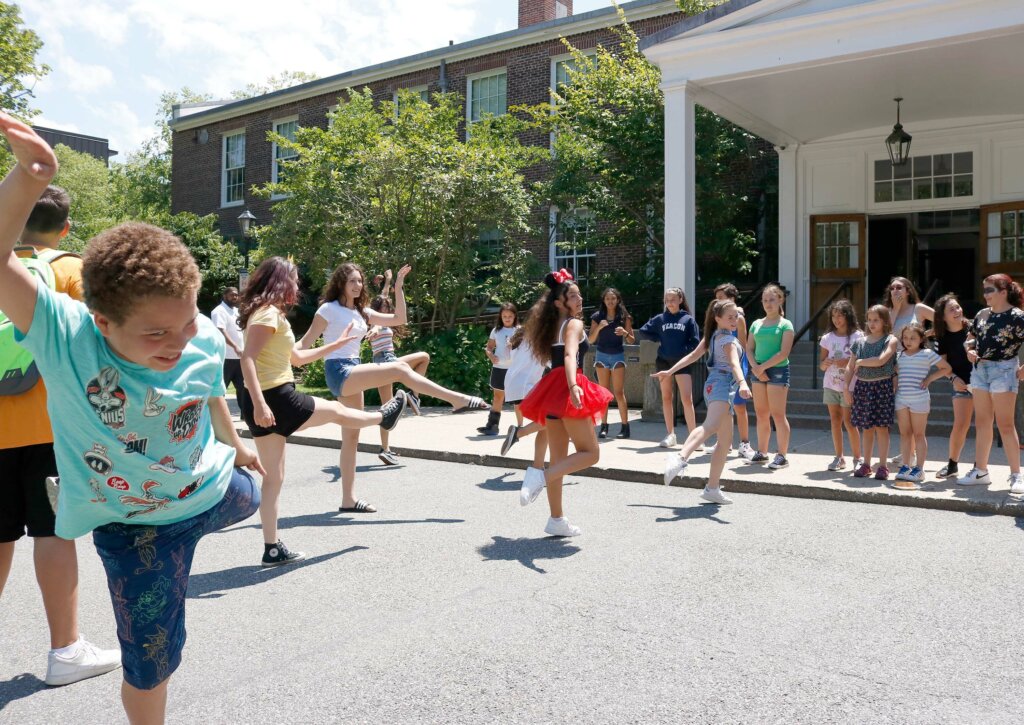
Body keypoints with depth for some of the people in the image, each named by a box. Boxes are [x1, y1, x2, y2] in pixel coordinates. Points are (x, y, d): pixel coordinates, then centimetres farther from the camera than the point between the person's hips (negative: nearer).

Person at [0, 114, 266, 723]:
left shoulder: (206, 341, -21)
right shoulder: (66, 336, -31)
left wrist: (235, 445, 20)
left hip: (215, 488, 5)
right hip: (136, 526, -4)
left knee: (250, 498, 39)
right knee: (150, 663, 3)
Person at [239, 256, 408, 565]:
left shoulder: (266, 313, 19)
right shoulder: (269, 313, -12)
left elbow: (297, 357, 26)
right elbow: (247, 359, -23)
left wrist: (336, 344, 31)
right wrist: (259, 404, -30)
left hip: (268, 401, 10)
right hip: (275, 399, -10)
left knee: (274, 478, 10)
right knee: (336, 410, 16)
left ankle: (273, 549, 13)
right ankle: (384, 417, 43)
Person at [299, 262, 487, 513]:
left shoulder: (362, 311, 15)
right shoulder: (329, 309, -5)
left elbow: (399, 319, 12)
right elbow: (305, 344, -6)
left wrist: (399, 287, 7)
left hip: (353, 372, 8)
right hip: (339, 372, -8)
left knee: (351, 436, 8)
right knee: (400, 369, -22)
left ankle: (348, 499, 12)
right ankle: (457, 399, -21)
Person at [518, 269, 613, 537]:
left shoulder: (554, 326, 18)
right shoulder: (574, 324, -7)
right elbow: (570, 356, -25)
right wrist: (573, 386, -40)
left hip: (553, 391, 9)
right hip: (567, 389, -9)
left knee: (559, 459, 12)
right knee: (590, 452, -1)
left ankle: (557, 520, 16)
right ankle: (541, 476, -19)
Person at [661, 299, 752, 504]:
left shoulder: (714, 335, 22)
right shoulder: (728, 339, -6)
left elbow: (694, 355, 23)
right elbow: (734, 363, -24)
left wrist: (670, 371, 30)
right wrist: (742, 383, -40)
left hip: (716, 384, 10)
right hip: (721, 383, -10)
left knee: (725, 439, 13)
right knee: (710, 425, -35)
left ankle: (712, 488, 15)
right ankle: (680, 458, -60)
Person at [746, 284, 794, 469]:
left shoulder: (785, 324, -2)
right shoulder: (756, 324, 12)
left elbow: (784, 353, -12)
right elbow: (749, 350, 9)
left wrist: (763, 367, -14)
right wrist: (755, 367, -8)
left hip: (778, 370, -5)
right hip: (758, 371, 5)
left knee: (778, 415, -6)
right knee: (761, 414, 9)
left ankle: (782, 455, -1)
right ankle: (761, 452, 18)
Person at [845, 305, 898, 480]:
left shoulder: (890, 341, -3)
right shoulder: (860, 342, 9)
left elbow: (881, 360, -18)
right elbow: (850, 367, 10)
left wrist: (860, 362, -6)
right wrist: (847, 388, 3)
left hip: (882, 386, -4)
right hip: (862, 386, 4)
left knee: (881, 427, -2)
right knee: (866, 428, 9)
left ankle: (882, 466, 5)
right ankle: (866, 464, 16)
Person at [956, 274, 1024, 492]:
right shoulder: (982, 315, 9)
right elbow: (971, 339, 21)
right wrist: (969, 350, 1)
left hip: (1003, 370, -7)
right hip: (980, 369, 7)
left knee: (1005, 424, -5)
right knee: (981, 423, 10)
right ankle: (980, 471, 17)